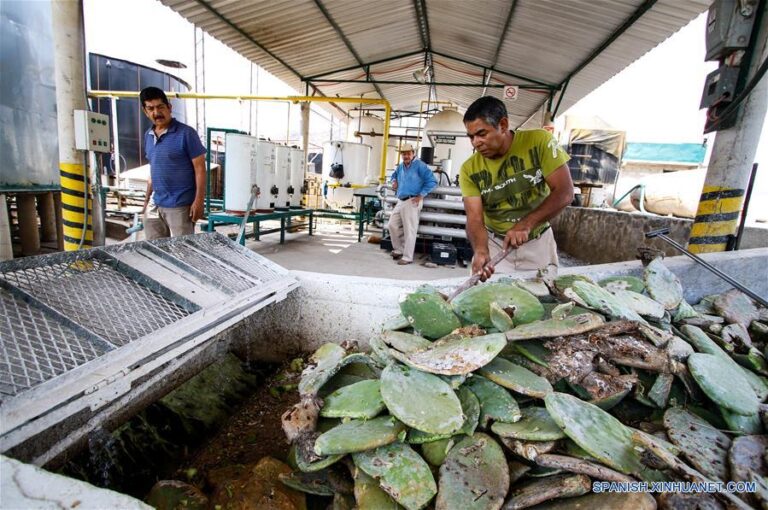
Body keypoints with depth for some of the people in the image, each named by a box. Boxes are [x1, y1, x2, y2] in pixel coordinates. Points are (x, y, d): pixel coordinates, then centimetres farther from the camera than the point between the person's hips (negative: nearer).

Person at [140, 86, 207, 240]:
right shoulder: (148, 136, 11)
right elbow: (153, 169, 19)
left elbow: (200, 168, -12)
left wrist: (199, 201, -17)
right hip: (155, 205, 7)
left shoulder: (186, 133, -11)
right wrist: (147, 198, 18)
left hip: (180, 206, -7)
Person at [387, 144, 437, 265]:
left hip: (412, 202, -8)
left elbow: (432, 181, -13)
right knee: (392, 225, 11)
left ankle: (407, 257, 1)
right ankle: (399, 250, 25)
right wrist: (394, 181, 13)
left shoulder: (419, 165, -7)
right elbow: (394, 175, 38)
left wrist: (421, 195, -14)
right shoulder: (400, 166, 16)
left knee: (409, 230, -5)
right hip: (401, 201, 8)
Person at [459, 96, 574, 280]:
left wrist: (525, 225, -30)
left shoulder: (540, 141, -14)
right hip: (494, 243, 0)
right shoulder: (469, 169, -13)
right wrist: (480, 250, -37)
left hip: (538, 242, 1)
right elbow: (475, 218, -16)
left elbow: (565, 192, -17)